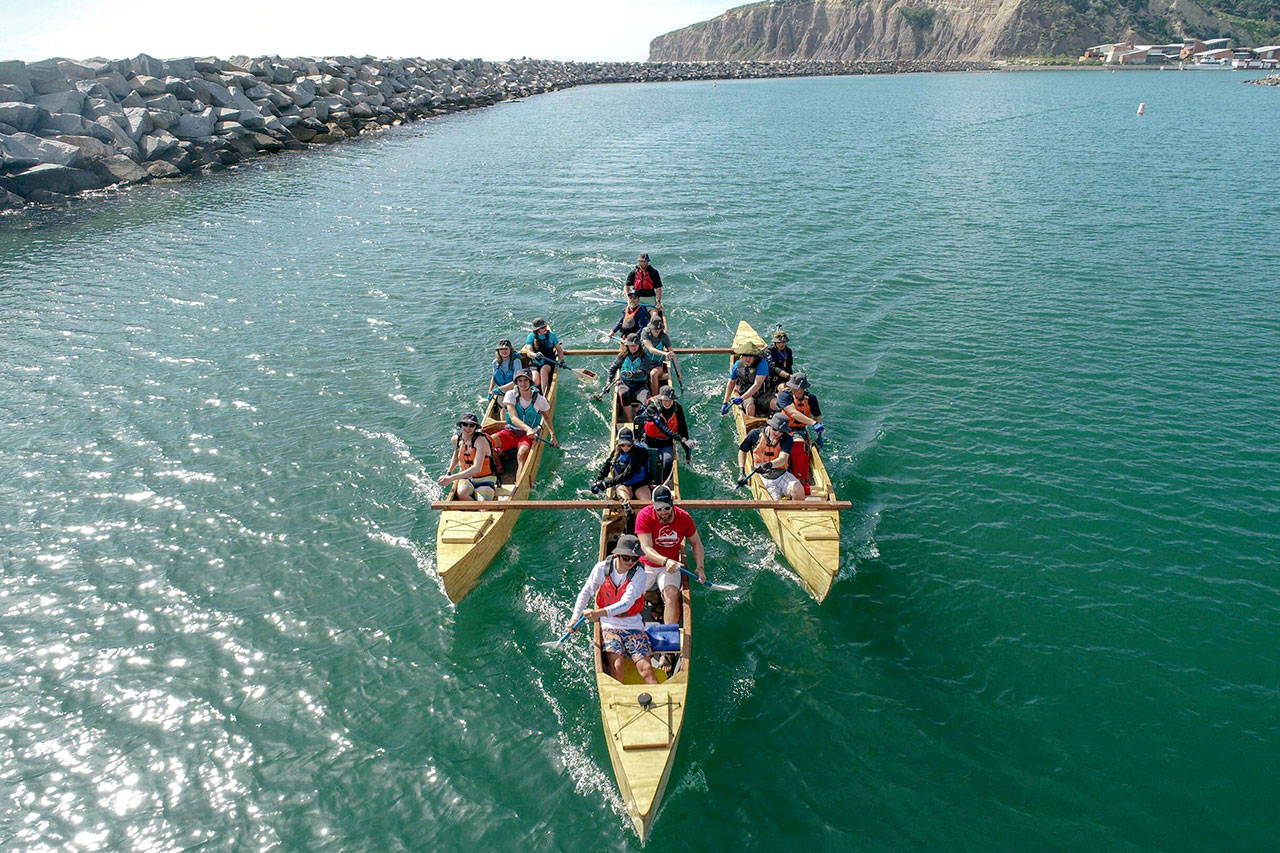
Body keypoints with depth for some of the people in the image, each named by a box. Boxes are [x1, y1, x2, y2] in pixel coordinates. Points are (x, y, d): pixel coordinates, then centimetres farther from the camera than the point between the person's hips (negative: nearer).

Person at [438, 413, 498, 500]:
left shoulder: (480, 440, -20)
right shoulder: (456, 439, -1)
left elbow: (477, 468, -30)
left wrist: (452, 478, -32)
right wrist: (449, 473, 17)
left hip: (485, 480, -5)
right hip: (467, 478, 5)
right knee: (461, 494, -30)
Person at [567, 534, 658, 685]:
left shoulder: (639, 575, -12)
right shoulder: (602, 568, -5)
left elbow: (626, 603, -22)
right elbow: (585, 593, 6)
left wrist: (599, 613, -34)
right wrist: (575, 618, -3)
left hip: (633, 624, -1)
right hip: (609, 624, 1)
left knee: (645, 668, -15)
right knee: (617, 665, -20)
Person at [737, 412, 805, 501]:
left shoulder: (787, 439, -3)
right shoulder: (755, 434, -1)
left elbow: (783, 459, -18)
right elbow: (742, 451, 13)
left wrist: (769, 464, -39)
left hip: (782, 474, 1)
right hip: (763, 477, -1)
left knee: (797, 489, -28)